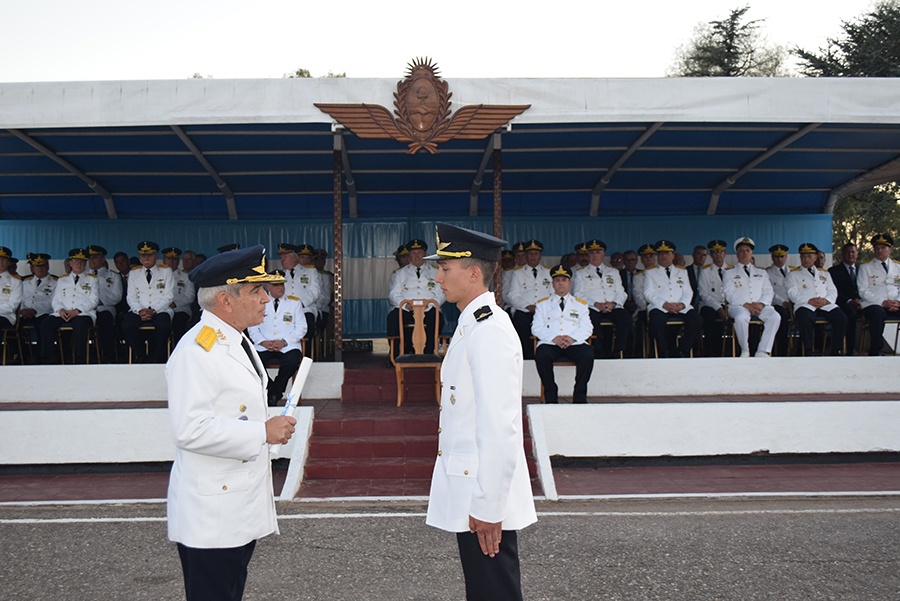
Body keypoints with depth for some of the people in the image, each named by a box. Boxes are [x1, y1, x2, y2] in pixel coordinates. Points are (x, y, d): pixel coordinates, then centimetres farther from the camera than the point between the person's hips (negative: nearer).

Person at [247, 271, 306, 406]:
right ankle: (272, 390, -7)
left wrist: (284, 342, -10)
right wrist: (263, 342, -10)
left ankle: (275, 392, -7)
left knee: (293, 361, -33)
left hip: (287, 346, -1)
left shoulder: (294, 302, 14)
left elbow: (301, 328, 6)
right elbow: (252, 327, 10)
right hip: (264, 347, 1)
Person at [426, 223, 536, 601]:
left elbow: (500, 428, -25)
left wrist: (487, 508, -22)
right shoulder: (471, 325, 13)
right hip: (469, 497, 10)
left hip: (485, 501, -10)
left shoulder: (490, 332, -20)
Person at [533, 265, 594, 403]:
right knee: (541, 356, -34)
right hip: (550, 344, -1)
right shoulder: (543, 304, 19)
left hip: (574, 343, 1)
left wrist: (572, 338, -11)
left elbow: (586, 328, 10)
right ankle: (551, 396, -19)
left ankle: (580, 395, -16)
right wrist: (554, 338, -11)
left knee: (588, 355, -31)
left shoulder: (581, 304, 22)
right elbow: (536, 328, 7)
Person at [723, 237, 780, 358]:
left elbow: (769, 292, 12)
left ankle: (763, 352, -26)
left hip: (760, 306, 3)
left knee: (775, 317, -29)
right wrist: (747, 305, -15)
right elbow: (729, 294, 0)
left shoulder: (761, 272, 25)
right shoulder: (729, 272, 14)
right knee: (741, 317, -38)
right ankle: (745, 351, -18)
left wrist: (761, 304, -10)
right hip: (739, 306, -3)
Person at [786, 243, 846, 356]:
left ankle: (836, 351, -17)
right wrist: (809, 301, -13)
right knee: (805, 319, -38)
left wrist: (826, 300, -6)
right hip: (805, 306, -3)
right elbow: (792, 293, 2)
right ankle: (808, 351, -30)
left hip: (826, 305, 4)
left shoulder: (824, 273, 28)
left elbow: (833, 291, 17)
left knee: (841, 318, -25)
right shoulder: (793, 274, 16)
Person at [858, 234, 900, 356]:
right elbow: (863, 291, 0)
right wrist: (883, 302, -12)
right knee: (877, 313, -38)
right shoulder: (865, 267, 10)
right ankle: (875, 351, -33)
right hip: (873, 304, -3)